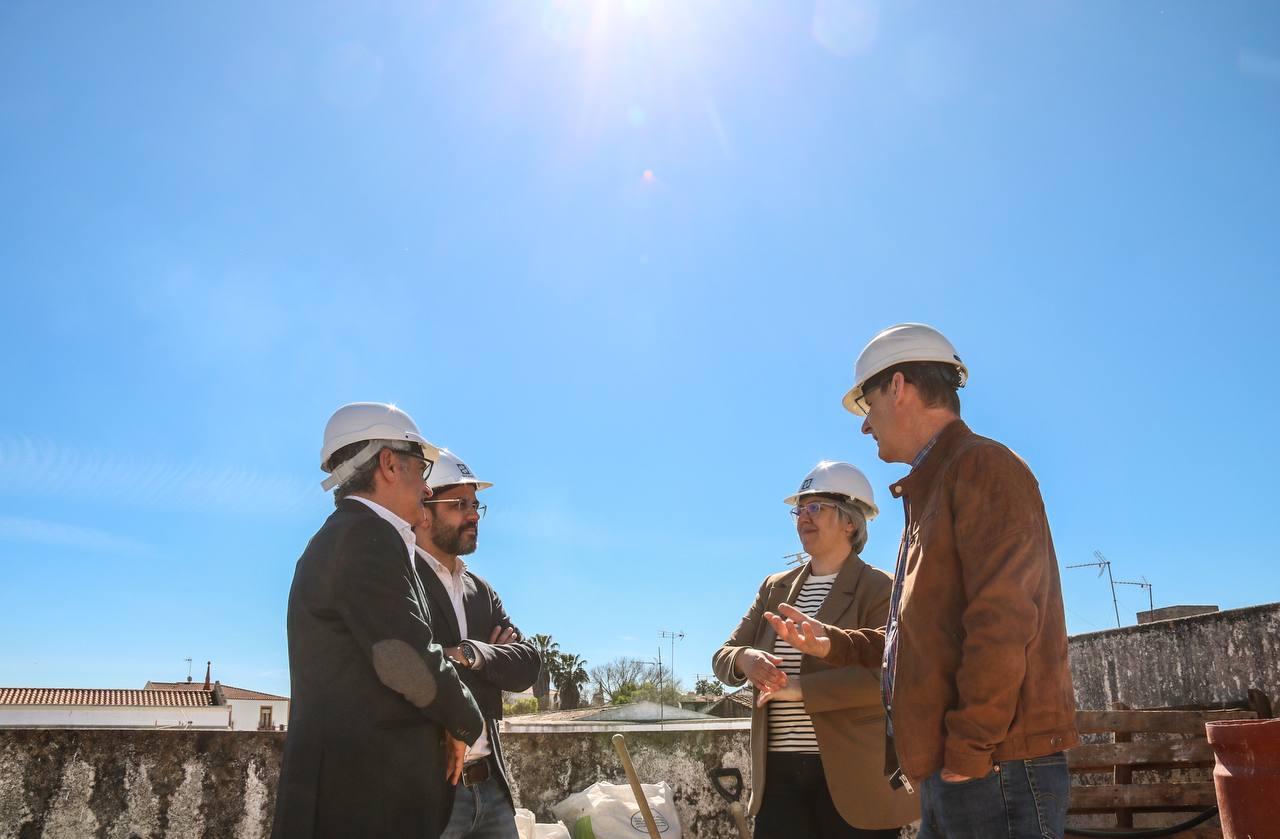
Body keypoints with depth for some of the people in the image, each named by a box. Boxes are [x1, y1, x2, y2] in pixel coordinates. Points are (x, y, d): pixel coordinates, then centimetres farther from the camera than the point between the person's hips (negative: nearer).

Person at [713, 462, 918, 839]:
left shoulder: (879, 589, -4)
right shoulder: (775, 588, 14)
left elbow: (884, 676, -17)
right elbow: (722, 656, 11)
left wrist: (799, 687, -20)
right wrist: (744, 659, -12)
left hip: (854, 777, -5)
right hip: (780, 773, 5)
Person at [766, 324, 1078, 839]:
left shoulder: (982, 466, -9)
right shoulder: (932, 490, 22)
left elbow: (1001, 624, -20)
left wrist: (968, 755, -18)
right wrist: (832, 644, 17)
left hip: (996, 769, -9)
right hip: (948, 776, 9)